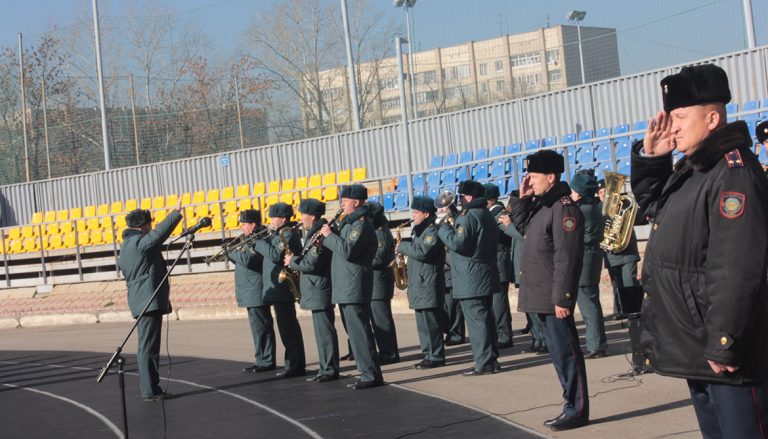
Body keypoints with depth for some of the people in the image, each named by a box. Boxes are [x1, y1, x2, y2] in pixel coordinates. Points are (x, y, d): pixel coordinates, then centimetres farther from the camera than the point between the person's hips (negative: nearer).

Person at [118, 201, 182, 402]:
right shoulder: (140, 242, -13)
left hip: (140, 301, 10)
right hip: (149, 300, -10)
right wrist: (176, 212, -24)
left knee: (146, 347, 13)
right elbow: (160, 233, -28)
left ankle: (150, 388, 18)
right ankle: (150, 391, -9)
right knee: (148, 347, -9)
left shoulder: (126, 246, 18)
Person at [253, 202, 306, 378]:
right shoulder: (278, 234, 17)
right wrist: (259, 243, 3)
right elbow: (269, 254, 17)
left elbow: (276, 255, -24)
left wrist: (259, 243, -13)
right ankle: (294, 363, 19)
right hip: (277, 289, 10)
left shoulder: (288, 234, -14)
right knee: (287, 327, 13)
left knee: (287, 327, -7)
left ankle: (295, 365, -4)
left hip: (282, 289, -10)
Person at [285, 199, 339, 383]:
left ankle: (330, 370, -4)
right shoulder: (313, 233, 16)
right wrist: (295, 259, 5)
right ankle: (325, 368, 16)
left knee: (325, 330, -7)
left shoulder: (319, 234, -16)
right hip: (316, 291, 10)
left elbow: (312, 263, -22)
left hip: (320, 291, -10)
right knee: (322, 330, 12)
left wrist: (292, 261, -8)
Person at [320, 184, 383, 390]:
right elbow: (342, 249, 21)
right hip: (347, 289, 10)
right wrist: (327, 238, 7)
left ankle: (371, 375, -7)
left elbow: (347, 251, -24)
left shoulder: (361, 224, -13)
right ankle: (369, 373, 15)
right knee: (356, 332, 11)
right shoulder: (352, 223, 19)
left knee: (360, 332, -9)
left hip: (355, 289, -10)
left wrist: (329, 235, -14)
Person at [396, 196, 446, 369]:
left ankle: (436, 357, -5)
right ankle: (428, 354, 15)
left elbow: (422, 252, -23)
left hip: (428, 284, -10)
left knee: (430, 322, -8)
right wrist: (405, 247, 8)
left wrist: (402, 246, -12)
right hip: (419, 283, 10)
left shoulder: (432, 230, -11)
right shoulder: (419, 230, 19)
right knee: (423, 322, 10)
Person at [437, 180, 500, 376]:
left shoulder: (468, 217, -15)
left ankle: (484, 363, -8)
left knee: (476, 319, -8)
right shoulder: (487, 216, 16)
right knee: (486, 317, 13)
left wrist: (444, 228, -6)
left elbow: (457, 243, -22)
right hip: (486, 276, 10)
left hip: (470, 279, -10)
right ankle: (492, 359, 17)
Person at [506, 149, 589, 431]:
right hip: (542, 296, 10)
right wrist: (522, 198, 13)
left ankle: (577, 410, 4)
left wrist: (561, 297, -23)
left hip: (554, 297, -10)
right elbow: (523, 228, 28)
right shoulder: (540, 205, 12)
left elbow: (566, 258, -21)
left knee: (566, 352, -3)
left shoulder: (563, 208, -17)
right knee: (558, 352, 14)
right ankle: (572, 405, 22)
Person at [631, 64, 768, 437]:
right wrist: (650, 155, 11)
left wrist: (723, 347, -24)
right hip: (696, 350, 10)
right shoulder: (688, 171, 12)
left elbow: (737, 269, -24)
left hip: (728, 354, -10)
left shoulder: (734, 173, -17)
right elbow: (651, 204, 30)